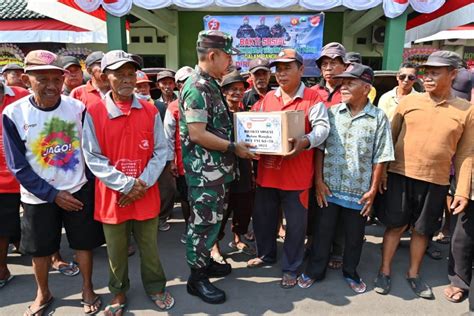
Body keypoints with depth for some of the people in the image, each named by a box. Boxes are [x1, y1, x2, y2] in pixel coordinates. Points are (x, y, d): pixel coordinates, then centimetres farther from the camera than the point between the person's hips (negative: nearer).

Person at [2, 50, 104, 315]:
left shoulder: (77, 108, -10)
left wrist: (92, 182, -2)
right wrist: (53, 195, -12)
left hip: (78, 190, 0)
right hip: (38, 197, 0)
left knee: (84, 243, 11)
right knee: (39, 249, 16)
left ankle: (88, 289, 33)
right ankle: (43, 294, 40)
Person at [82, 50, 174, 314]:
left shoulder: (150, 111, 0)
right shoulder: (93, 113, -5)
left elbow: (161, 151, -1)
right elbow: (93, 157, -8)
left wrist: (143, 183, -13)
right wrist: (126, 184, -16)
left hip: (147, 194, 1)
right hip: (112, 195, -1)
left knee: (150, 246, 14)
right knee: (116, 250, 15)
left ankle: (156, 287, 35)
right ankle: (119, 292, 36)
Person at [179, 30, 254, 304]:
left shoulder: (211, 84, 13)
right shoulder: (197, 87, -18)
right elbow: (197, 134, -23)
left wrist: (234, 144, 13)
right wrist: (234, 147, -17)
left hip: (217, 168, 10)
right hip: (204, 170, -10)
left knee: (213, 220, 20)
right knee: (204, 222, 2)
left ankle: (205, 262, 37)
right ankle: (197, 278, 17)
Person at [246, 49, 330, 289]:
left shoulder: (312, 98, -4)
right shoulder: (268, 98, 11)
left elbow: (322, 127, -14)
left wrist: (305, 141, -32)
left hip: (296, 174, -5)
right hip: (267, 170, 5)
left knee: (295, 223, 7)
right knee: (263, 216, 18)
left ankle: (290, 268, 25)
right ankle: (266, 254, 41)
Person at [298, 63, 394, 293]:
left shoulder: (379, 118, -4)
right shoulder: (331, 113, 1)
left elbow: (380, 158, -3)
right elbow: (319, 148, 2)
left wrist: (373, 191, -4)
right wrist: (319, 181, -3)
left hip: (358, 192, -1)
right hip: (328, 188, 1)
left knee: (354, 236, 16)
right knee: (322, 232, 13)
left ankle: (350, 272, 38)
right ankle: (314, 270, 31)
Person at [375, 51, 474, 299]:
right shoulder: (408, 101, 0)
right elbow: (390, 137, 4)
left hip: (436, 182, 1)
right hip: (400, 175, 0)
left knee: (422, 230, 13)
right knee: (395, 225, 8)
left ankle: (413, 274, 33)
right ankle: (385, 271, 25)